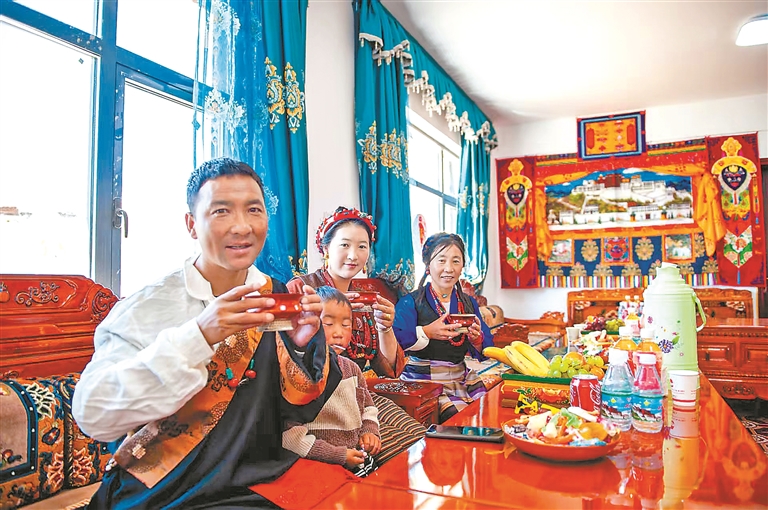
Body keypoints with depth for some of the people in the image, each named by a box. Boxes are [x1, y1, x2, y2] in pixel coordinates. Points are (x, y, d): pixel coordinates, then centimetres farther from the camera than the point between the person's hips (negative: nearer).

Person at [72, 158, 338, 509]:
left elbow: (300, 411, 1)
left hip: (261, 478, 4)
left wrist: (303, 346, -18)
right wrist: (198, 336, -31)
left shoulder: (278, 299, -1)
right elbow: (92, 416, -21)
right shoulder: (147, 308, -11)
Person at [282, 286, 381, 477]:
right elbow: (289, 434, -19)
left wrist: (369, 432, 4)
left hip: (358, 458, 6)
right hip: (320, 467, -6)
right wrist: (338, 455, -17)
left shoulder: (351, 368, 7)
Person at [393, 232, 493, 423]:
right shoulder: (411, 302, -6)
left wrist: (477, 339, -14)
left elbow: (485, 353, 7)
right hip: (423, 380, -5)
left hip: (462, 378, 6)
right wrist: (426, 332, -32)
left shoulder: (469, 303, 11)